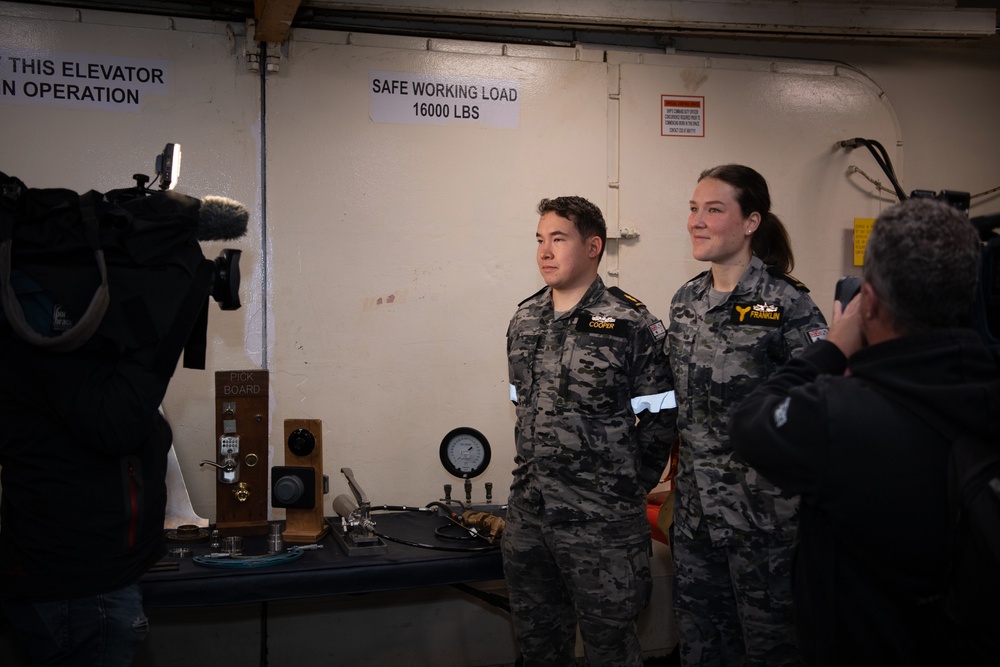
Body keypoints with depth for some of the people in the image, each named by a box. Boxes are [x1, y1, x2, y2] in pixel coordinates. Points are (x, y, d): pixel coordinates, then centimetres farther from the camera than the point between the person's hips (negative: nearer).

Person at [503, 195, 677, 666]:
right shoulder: (523, 321, 9)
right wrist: (538, 476, 14)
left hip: (602, 524, -6)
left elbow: (659, 419, -8)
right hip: (527, 518, 6)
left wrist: (626, 487, -2)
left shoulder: (633, 326, -10)